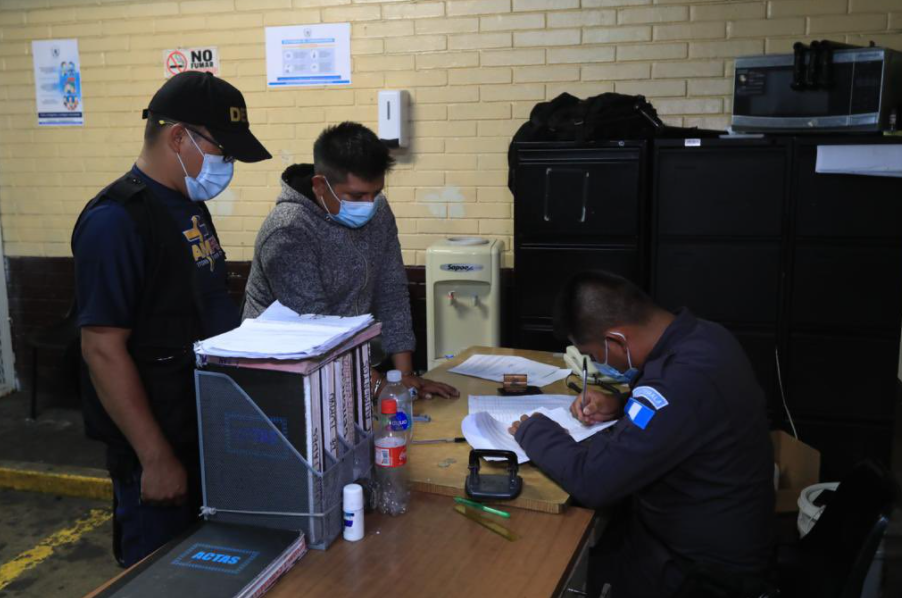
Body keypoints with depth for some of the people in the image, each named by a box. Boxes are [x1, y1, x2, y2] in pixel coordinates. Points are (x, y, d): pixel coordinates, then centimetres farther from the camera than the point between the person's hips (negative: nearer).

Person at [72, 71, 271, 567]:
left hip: (207, 430, 9)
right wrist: (155, 458, -21)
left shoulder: (189, 206, 9)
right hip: (159, 449, -8)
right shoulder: (117, 220, -20)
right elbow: (102, 348, -22)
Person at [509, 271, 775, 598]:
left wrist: (533, 431, -15)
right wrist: (621, 404, 1)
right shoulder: (702, 334, -5)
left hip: (701, 567, -8)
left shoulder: (683, 381, -34)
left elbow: (592, 482, -32)